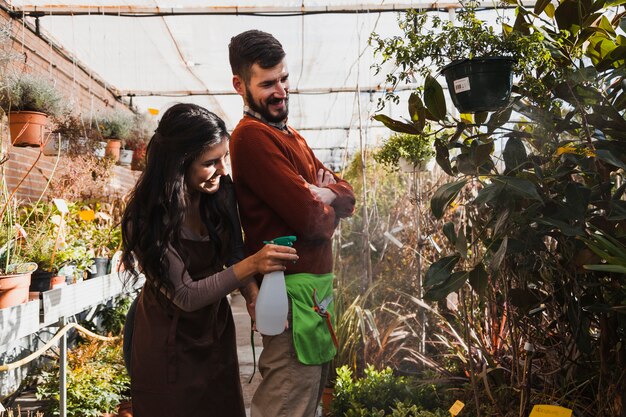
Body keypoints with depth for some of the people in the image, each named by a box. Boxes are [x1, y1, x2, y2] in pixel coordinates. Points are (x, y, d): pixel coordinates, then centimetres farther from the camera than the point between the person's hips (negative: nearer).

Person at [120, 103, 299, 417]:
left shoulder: (220, 192, -13)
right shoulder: (149, 219, -26)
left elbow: (232, 252, 0)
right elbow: (186, 296, -24)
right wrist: (250, 266, -33)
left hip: (216, 331, 5)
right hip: (170, 342, -5)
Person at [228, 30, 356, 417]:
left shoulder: (290, 135, 15)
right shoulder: (252, 136, -16)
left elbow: (347, 195, 11)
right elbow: (311, 219, -22)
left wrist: (321, 194, -10)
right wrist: (328, 210, 0)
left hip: (316, 283, 10)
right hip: (294, 290, -10)